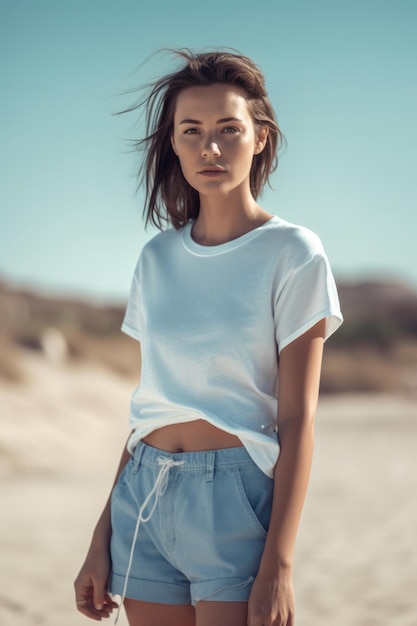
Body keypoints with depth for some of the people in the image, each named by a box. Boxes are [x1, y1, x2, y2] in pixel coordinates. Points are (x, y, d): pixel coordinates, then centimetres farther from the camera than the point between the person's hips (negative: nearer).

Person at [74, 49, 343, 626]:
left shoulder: (293, 254, -5)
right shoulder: (158, 259, 9)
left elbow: (297, 421, -8)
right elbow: (148, 406, 12)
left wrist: (277, 567, -14)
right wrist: (102, 542, 10)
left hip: (236, 496, -4)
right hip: (145, 497, 5)